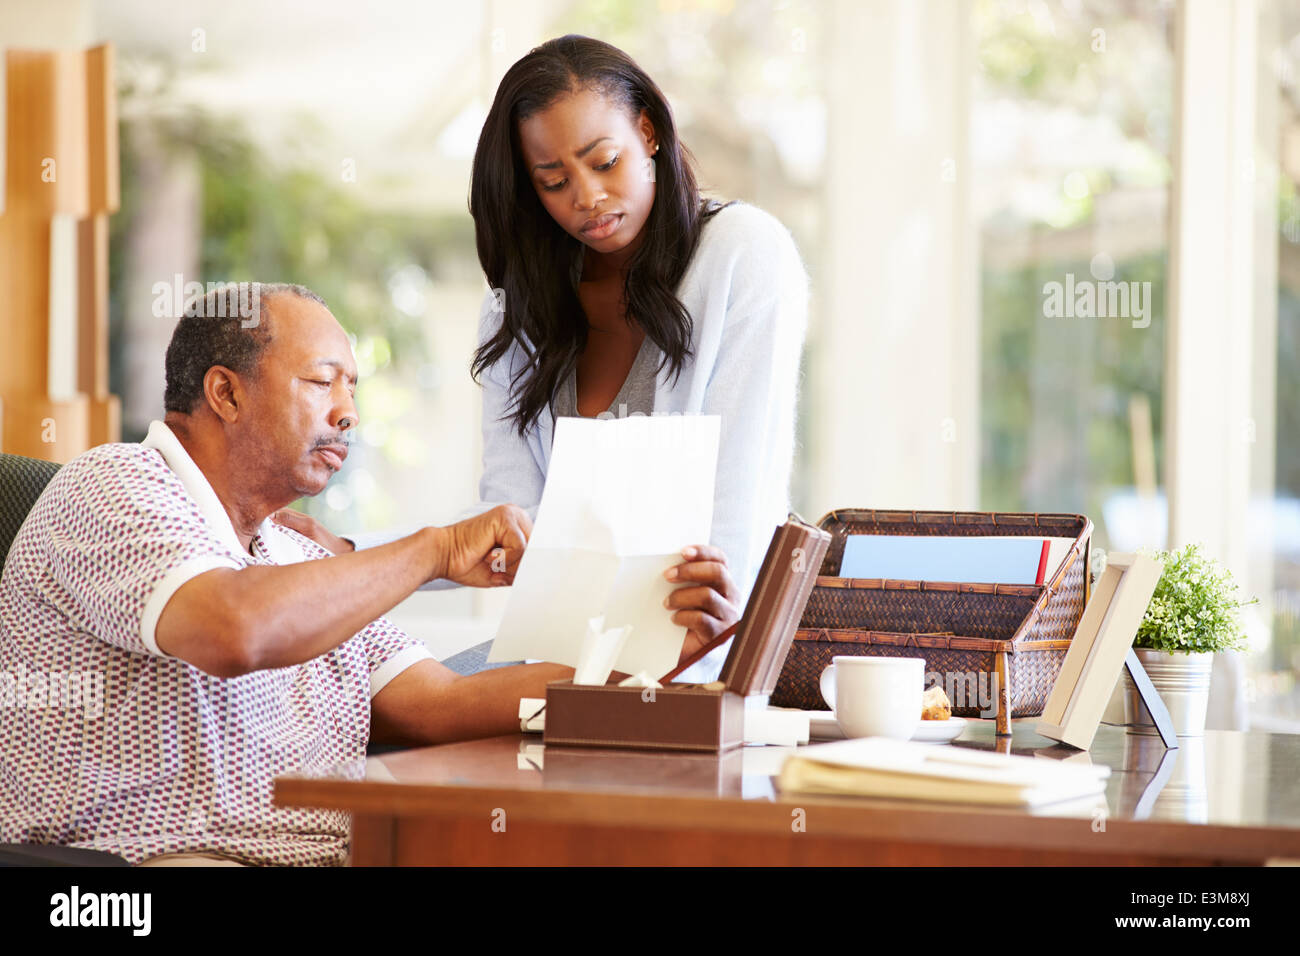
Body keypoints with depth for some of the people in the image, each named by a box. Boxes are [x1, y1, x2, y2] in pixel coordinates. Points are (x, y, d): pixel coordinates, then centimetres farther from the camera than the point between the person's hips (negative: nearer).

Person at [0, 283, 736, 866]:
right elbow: (234, 632, -23)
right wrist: (435, 550, -12)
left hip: (326, 853, 7)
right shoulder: (111, 488, -4)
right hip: (153, 856, -7)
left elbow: (438, 705, 14)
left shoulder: (300, 563, 25)